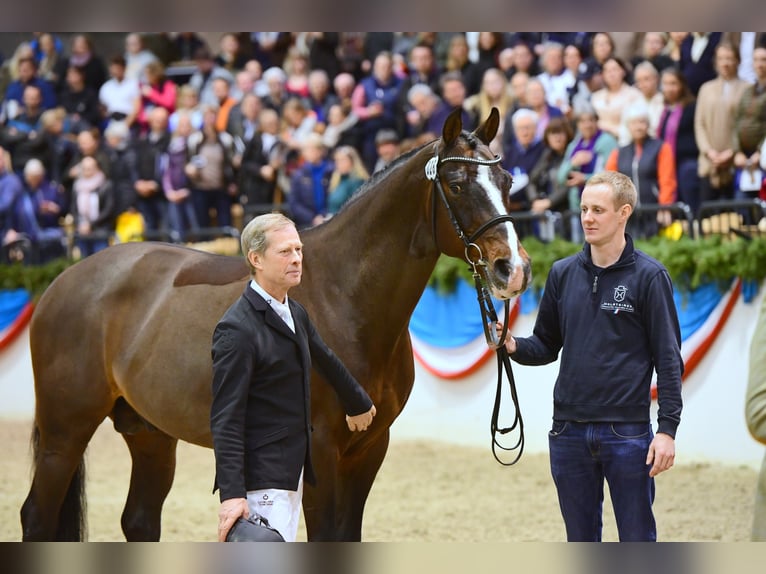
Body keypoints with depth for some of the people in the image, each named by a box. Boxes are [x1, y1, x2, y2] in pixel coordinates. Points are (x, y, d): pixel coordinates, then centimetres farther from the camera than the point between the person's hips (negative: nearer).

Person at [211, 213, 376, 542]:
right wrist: (232, 493, -27)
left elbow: (326, 361, 33)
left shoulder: (295, 315, 11)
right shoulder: (236, 329, -17)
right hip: (261, 480, -9)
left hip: (292, 473, 9)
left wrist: (359, 403, 50)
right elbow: (225, 419, -20)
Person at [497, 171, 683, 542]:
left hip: (627, 432, -4)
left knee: (637, 542, 1)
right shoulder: (563, 274, 8)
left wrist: (667, 428, -12)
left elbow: (668, 358, -6)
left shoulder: (648, 276, -4)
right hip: (569, 430, 4)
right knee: (581, 542, 12)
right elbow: (547, 346, 14)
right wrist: (514, 346, -8)